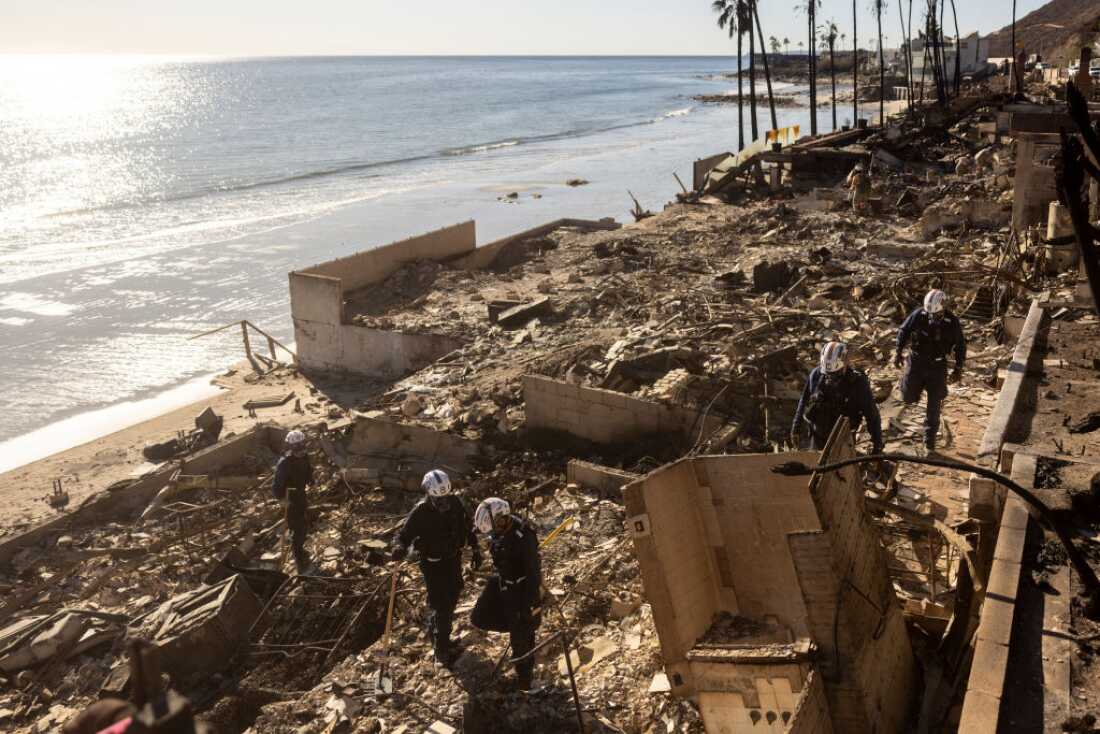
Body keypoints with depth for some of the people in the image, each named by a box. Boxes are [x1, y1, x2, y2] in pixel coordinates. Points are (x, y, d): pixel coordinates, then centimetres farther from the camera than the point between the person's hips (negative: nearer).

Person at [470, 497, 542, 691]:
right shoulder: (498, 531, -7)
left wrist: (531, 604, -22)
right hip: (502, 584, 8)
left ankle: (524, 677, 25)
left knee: (521, 635, 4)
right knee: (480, 618, 7)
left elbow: (534, 571, -26)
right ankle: (519, 627, 26)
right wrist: (493, 583, 23)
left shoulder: (524, 537, -31)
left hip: (521, 588, -8)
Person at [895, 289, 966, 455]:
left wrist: (958, 369, 0)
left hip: (937, 366, -1)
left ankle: (929, 443, 11)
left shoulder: (952, 322, -14)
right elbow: (903, 331, 3)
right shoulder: (918, 315, -14)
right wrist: (898, 352, 0)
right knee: (909, 398, 5)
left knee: (933, 407, 1)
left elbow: (960, 345, 0)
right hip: (916, 362, 1)